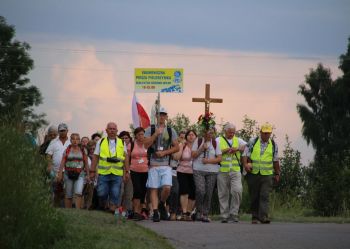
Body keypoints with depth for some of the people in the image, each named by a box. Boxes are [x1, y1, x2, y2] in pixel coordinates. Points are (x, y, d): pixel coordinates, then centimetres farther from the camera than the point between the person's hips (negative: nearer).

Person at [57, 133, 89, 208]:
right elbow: (62, 162, 2)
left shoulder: (83, 150, 7)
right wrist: (60, 173, -6)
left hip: (80, 174, -1)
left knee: (78, 193, -18)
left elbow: (86, 163, 11)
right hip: (69, 174, 1)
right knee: (68, 195, 4)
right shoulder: (67, 150, 6)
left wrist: (88, 174, 8)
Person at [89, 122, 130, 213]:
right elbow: (95, 157, 9)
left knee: (115, 195, -2)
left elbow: (126, 158, 12)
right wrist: (92, 171, 4)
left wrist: (127, 171, 5)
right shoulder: (101, 142, 11)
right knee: (102, 194, -4)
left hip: (117, 174, 1)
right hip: (103, 173, -1)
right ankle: (103, 209, 14)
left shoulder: (122, 143, 13)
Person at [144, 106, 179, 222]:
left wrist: (164, 152, -6)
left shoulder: (171, 131, 10)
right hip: (153, 164, -1)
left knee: (167, 187, -13)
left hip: (166, 165, 1)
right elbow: (146, 144, -5)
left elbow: (176, 147, 8)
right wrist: (156, 134, -13)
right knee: (153, 189, -4)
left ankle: (162, 204, 14)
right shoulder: (150, 129, 6)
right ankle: (155, 212, -1)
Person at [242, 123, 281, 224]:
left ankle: (263, 217, -20)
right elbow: (245, 155, 0)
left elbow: (275, 161, 17)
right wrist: (245, 164, -19)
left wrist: (277, 174, 19)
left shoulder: (273, 145, 8)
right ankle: (255, 217, 16)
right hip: (253, 174, 0)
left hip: (267, 174, 0)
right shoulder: (252, 142, 3)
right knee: (254, 197, 5)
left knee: (264, 196, -13)